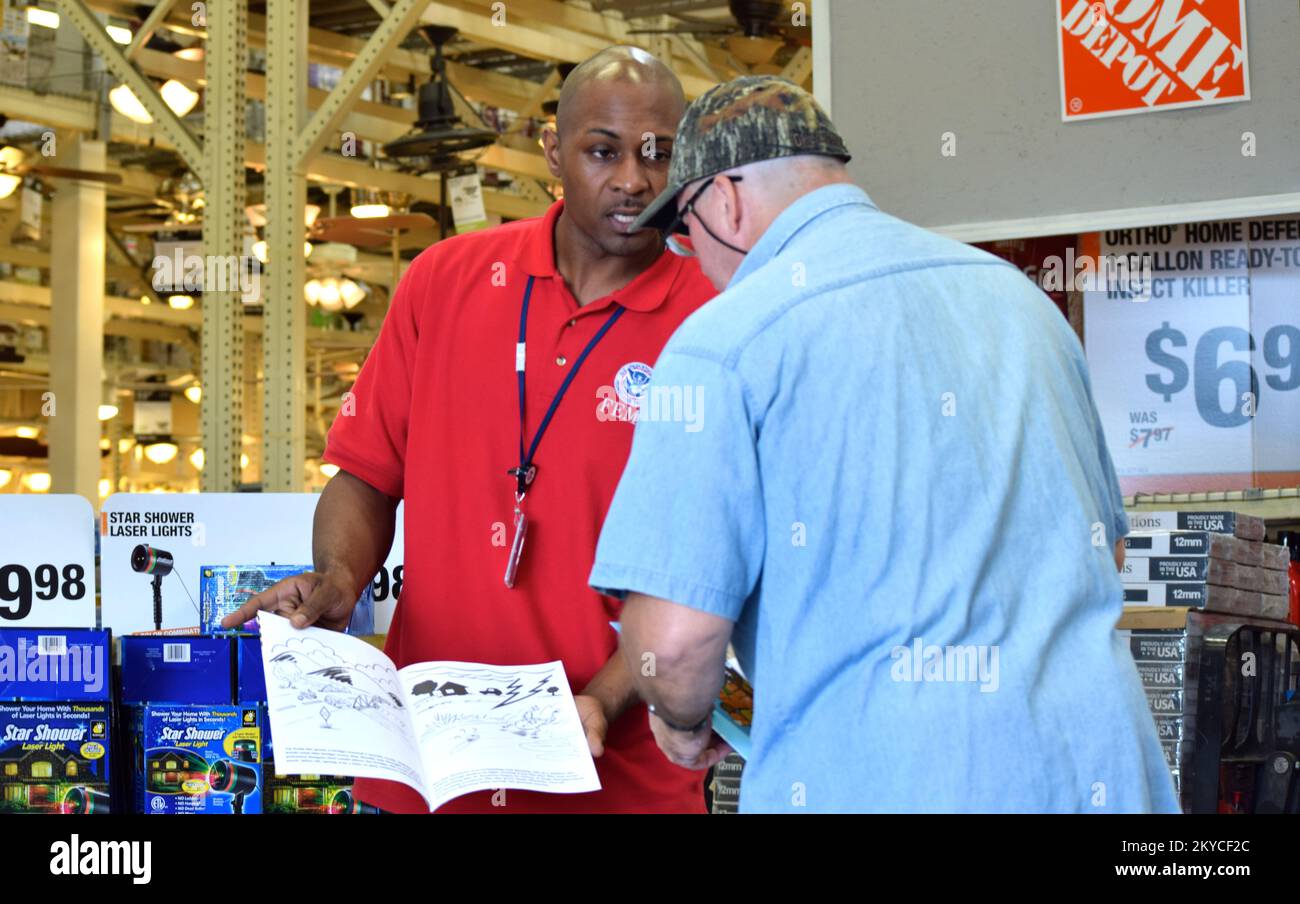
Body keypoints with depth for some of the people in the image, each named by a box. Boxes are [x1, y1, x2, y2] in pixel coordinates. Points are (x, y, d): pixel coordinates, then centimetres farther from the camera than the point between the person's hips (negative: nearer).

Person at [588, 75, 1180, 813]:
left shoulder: (723, 340, -8)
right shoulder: (1013, 290, 12)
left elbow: (675, 635, -13)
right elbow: (1104, 543, 20)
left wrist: (684, 724, 8)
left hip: (887, 781, -6)